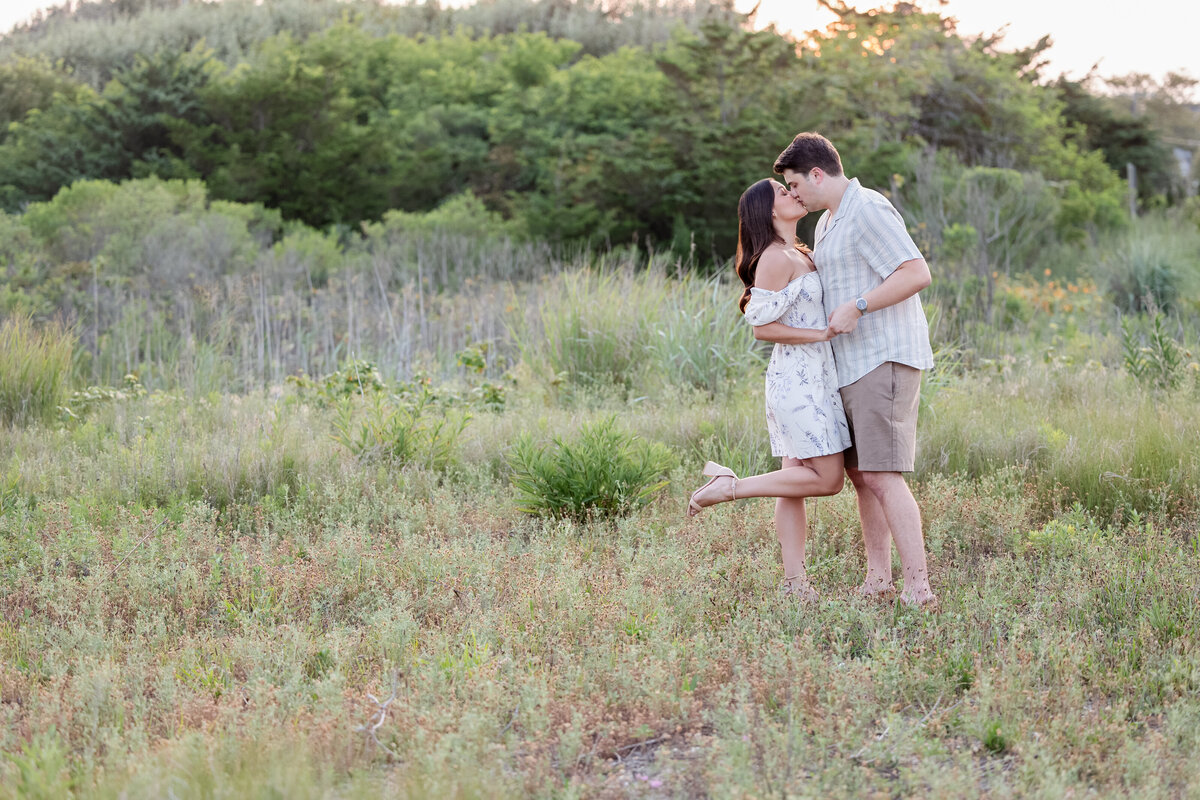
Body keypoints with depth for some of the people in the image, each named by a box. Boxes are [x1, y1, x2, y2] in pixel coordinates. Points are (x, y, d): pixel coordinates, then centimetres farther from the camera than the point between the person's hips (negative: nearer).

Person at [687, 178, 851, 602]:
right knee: (827, 479, -8)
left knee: (797, 479, 6)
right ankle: (729, 486, -5)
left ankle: (794, 583, 5)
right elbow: (761, 325, -16)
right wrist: (822, 333, -16)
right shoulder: (775, 258, -13)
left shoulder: (797, 256, 18)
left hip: (813, 376, 10)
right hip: (798, 377, -10)